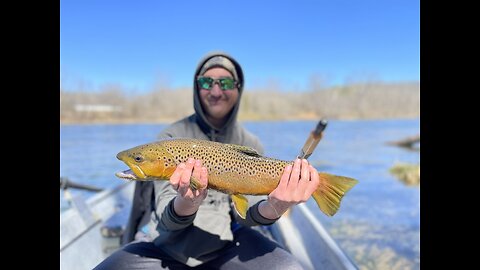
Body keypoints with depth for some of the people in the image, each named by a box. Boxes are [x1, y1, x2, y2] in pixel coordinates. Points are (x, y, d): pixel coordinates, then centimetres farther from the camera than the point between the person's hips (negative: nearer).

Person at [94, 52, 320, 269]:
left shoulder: (250, 144, 2)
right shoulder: (172, 137, -6)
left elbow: (244, 213, -7)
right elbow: (167, 217, -13)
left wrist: (273, 208, -30)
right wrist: (186, 204, -37)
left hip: (226, 241, 1)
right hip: (166, 245, 0)